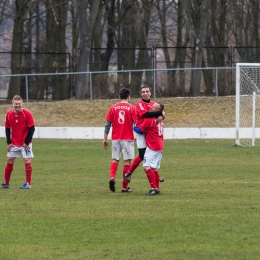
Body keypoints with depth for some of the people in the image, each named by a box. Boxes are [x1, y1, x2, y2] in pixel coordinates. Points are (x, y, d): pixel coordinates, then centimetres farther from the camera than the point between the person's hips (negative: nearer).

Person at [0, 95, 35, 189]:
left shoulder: (27, 114, -14)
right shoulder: (9, 114, -3)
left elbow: (31, 129, -11)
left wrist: (27, 142, -14)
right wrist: (9, 142, -1)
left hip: (25, 143, -4)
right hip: (14, 143, 4)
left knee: (27, 160, -6)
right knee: (9, 161, 5)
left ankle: (28, 184, 1)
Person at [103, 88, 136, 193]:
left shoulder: (113, 108, 4)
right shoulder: (132, 108, -3)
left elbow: (108, 124, 4)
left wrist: (105, 139, 8)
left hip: (115, 138, 2)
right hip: (128, 138, -2)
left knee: (115, 159, 12)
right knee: (127, 161, 4)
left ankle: (112, 177, -14)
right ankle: (125, 186, 4)